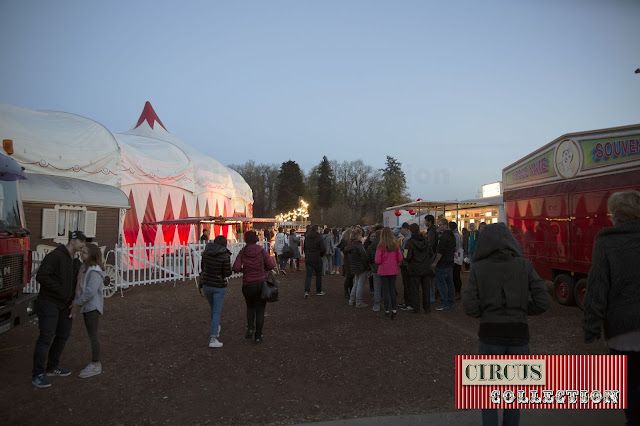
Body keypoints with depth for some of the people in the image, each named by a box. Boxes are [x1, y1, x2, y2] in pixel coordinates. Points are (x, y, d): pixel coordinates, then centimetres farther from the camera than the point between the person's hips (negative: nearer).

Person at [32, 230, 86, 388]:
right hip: (49, 303, -9)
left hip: (64, 305, 9)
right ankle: (38, 374, 0)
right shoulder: (55, 256, -15)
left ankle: (52, 367, 28)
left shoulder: (76, 262, 12)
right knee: (46, 337, -9)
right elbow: (41, 277, -24)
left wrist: (73, 299, 7)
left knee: (63, 335, 13)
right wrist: (60, 290, -20)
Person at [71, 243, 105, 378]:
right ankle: (95, 364, 25)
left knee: (93, 335, -2)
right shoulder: (84, 266, 7)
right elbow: (80, 286, 14)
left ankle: (95, 365, 7)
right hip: (87, 306, 9)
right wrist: (76, 303, 8)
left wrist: (77, 304, -16)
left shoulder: (95, 272, -23)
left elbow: (90, 292, -27)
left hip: (93, 306, -9)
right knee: (91, 335, 15)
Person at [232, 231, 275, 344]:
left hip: (248, 285, 1)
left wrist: (243, 269, 8)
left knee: (250, 307, 24)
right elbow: (271, 266, -11)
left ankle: (250, 328, 4)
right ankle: (258, 336, 7)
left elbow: (235, 268, -13)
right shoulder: (262, 251, -7)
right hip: (262, 283, -1)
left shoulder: (242, 252, -5)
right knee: (260, 310, 8)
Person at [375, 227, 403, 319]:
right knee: (392, 290, 13)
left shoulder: (381, 245, -13)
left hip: (383, 271, -3)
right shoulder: (395, 245, -2)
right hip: (393, 270, 3)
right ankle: (394, 310, 10)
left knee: (385, 291, 6)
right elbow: (400, 259, 1)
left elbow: (378, 261, -14)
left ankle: (387, 311, 12)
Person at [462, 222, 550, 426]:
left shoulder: (478, 268, -6)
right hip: (518, 335, 2)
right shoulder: (524, 265, -3)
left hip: (490, 335, -1)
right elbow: (543, 301, -6)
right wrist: (521, 310, 9)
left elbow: (470, 307, -10)